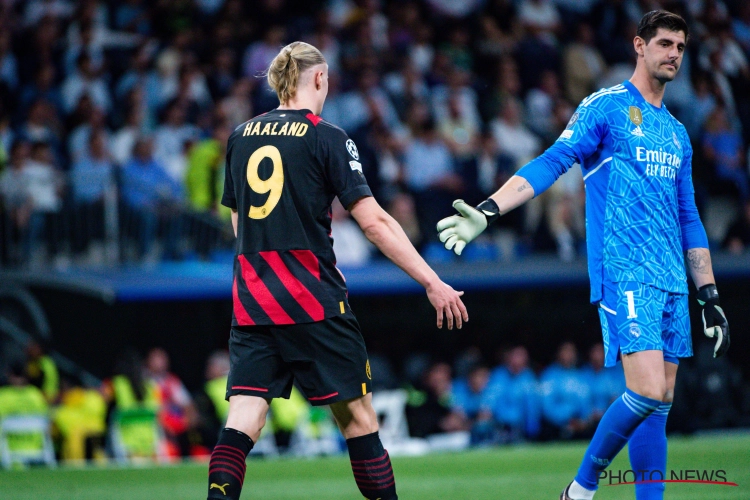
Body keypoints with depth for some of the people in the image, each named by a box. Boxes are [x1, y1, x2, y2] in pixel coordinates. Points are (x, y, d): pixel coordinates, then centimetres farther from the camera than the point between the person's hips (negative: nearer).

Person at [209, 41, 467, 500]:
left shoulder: (241, 136, 11)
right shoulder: (326, 137, -5)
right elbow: (374, 222, -10)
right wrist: (433, 283, -6)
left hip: (251, 299, 5)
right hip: (314, 300, -5)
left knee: (245, 417, -2)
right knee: (357, 413, 5)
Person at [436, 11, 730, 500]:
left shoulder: (677, 133, 20)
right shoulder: (606, 106, 0)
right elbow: (552, 162, -10)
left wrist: (710, 297, 19)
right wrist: (489, 210, -24)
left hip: (672, 283, 7)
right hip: (625, 275, -7)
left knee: (659, 403, 3)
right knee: (648, 392, -17)